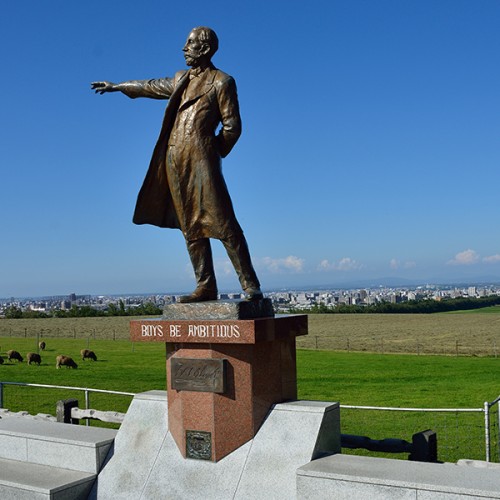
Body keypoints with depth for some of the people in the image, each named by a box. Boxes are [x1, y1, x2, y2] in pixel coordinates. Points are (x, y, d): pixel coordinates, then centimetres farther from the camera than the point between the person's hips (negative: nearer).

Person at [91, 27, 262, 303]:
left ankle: (250, 286, -7)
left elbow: (232, 127, -1)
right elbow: (152, 86, 36)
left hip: (200, 158, -7)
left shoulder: (222, 82, 1)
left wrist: (214, 153, 2)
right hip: (174, 160, 7)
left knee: (223, 223, -11)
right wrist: (116, 86, 45)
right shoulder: (181, 79, 20)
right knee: (191, 227, 4)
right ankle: (206, 287, 7)